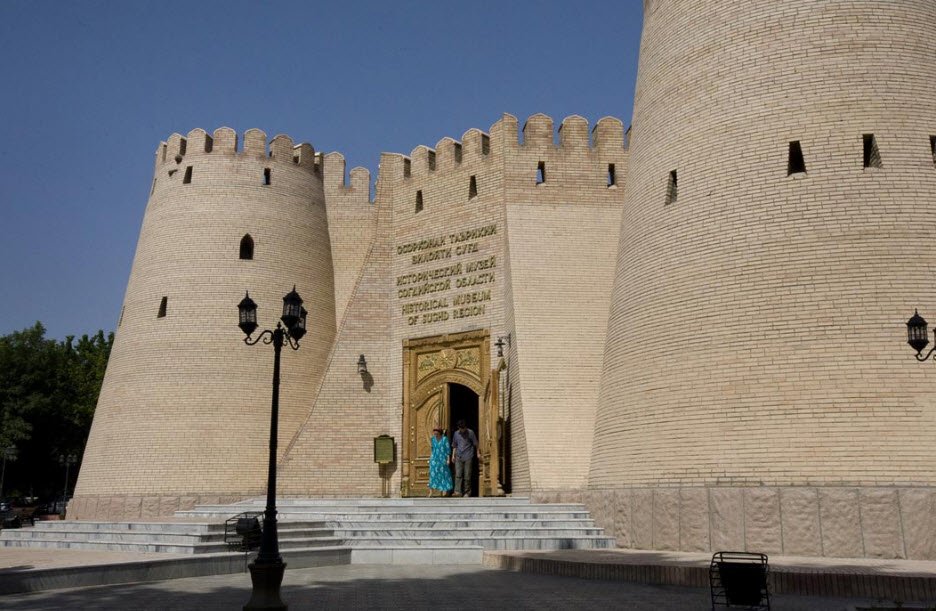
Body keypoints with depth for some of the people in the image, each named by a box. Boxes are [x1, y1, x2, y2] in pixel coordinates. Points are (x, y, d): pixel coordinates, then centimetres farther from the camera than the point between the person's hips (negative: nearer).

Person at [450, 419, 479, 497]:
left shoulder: (470, 432, -1)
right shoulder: (456, 434, 8)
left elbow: (475, 443, 4)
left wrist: (478, 453, 2)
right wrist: (453, 455, 12)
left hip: (468, 457, -2)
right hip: (459, 457, 2)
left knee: (467, 475, 1)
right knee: (458, 474, -8)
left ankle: (467, 492, 11)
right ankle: (458, 491, -12)